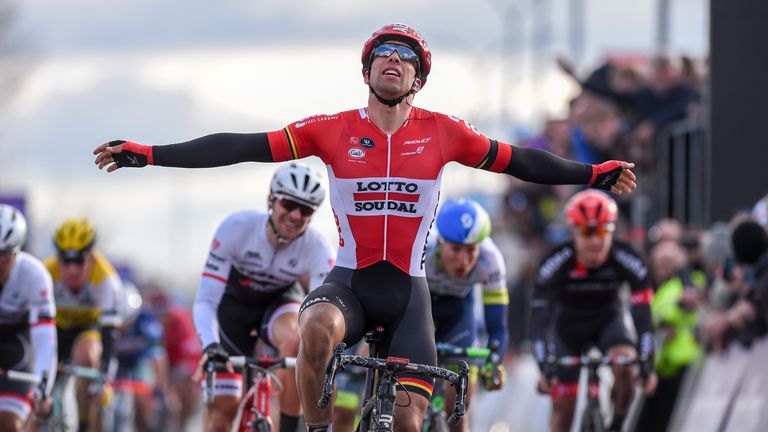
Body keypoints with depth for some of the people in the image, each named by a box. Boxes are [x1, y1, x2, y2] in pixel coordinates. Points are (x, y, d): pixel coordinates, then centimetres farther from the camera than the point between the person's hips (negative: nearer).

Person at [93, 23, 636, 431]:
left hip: (407, 291, 1)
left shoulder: (442, 132, 0)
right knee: (318, 327, -37)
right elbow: (243, 147, -6)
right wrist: (148, 155, -13)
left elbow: (517, 161, 7)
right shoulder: (333, 131, -3)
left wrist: (593, 174, 2)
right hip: (349, 282, -1)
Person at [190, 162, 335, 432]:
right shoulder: (236, 228, -32)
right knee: (221, 409, -7)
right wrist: (210, 346, -50)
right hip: (234, 305, 0)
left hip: (280, 301, 0)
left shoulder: (318, 249, -29)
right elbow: (205, 300, -33)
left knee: (295, 342, -36)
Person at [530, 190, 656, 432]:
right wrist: (544, 366, -41)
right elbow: (539, 317, -31)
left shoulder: (627, 260, -28)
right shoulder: (556, 263, -31)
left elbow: (642, 313, -30)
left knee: (624, 364, -29)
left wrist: (646, 364, -39)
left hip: (608, 320, 0)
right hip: (568, 325, 0)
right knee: (563, 404, -5)